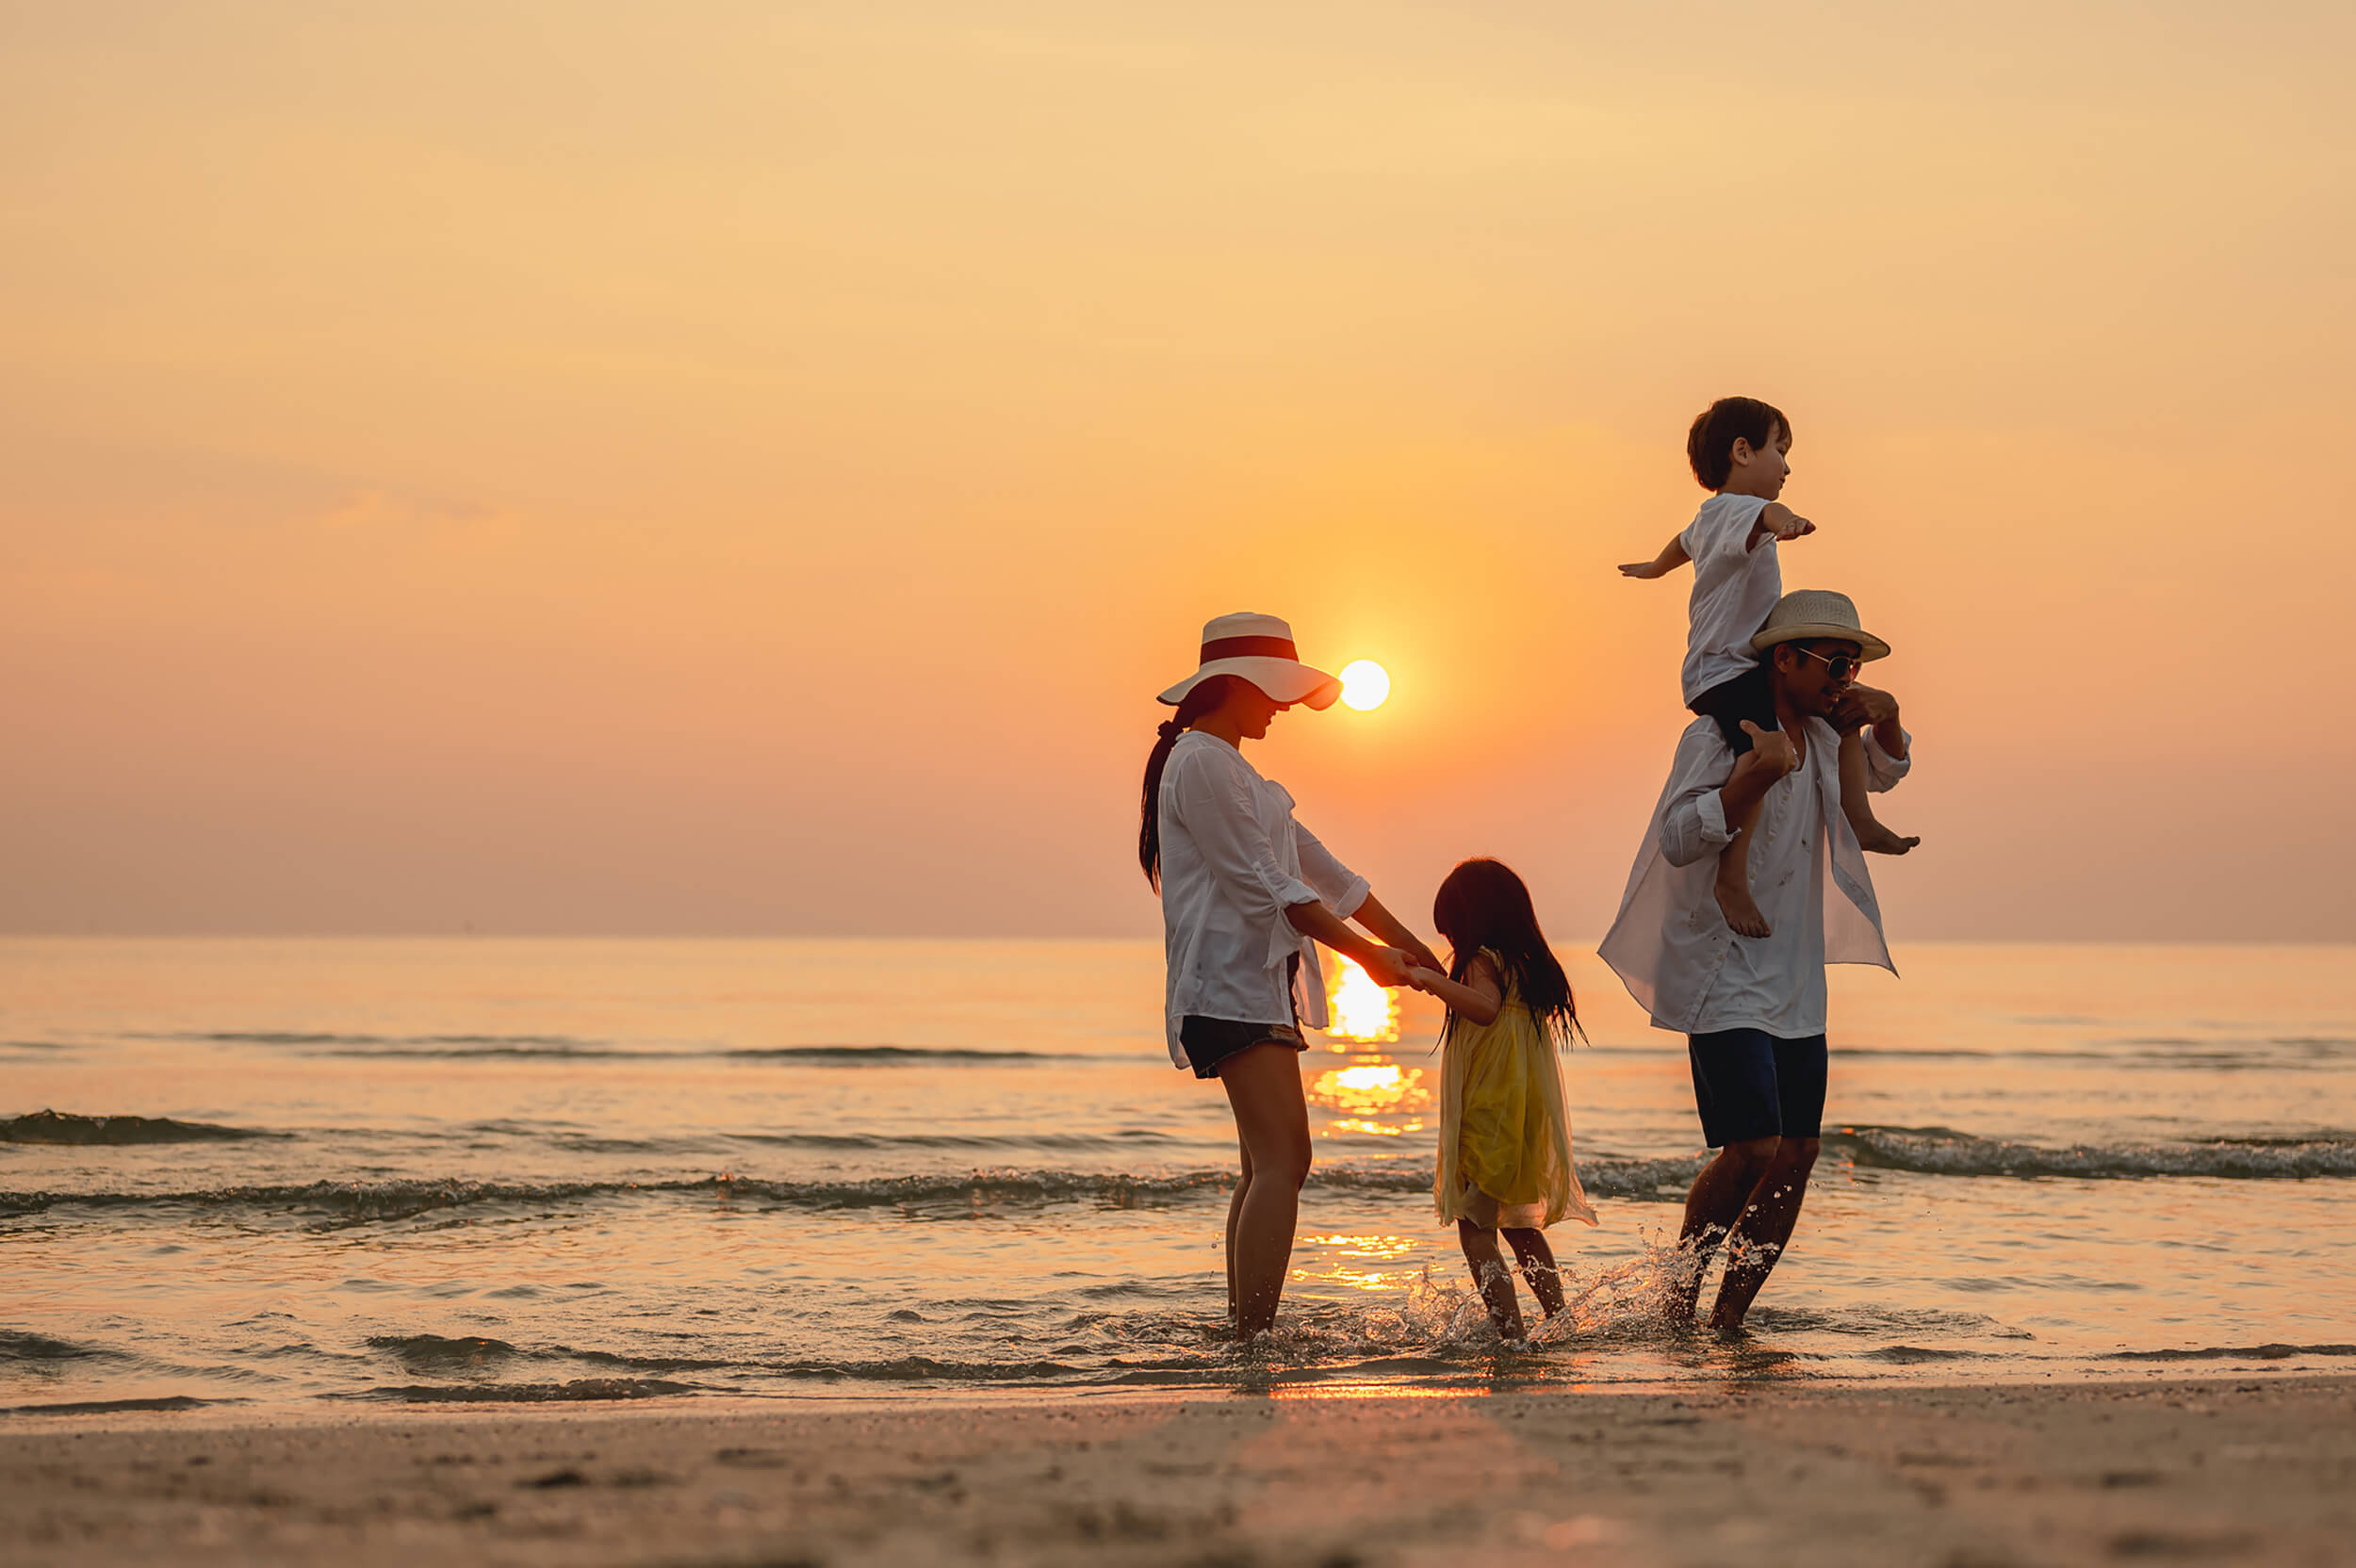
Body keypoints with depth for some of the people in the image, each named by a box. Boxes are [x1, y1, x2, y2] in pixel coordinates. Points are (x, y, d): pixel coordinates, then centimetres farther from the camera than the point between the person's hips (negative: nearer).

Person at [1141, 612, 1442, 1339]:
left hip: (1259, 982, 11)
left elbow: (1320, 869, 23)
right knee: (1282, 1160, -18)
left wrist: (1410, 945, 20)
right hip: (1231, 984, -11)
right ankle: (1256, 1341, -24)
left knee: (1266, 1167, 10)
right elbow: (1262, 884, -15)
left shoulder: (1231, 768, 23)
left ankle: (1243, 1335, 12)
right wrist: (1363, 951, -11)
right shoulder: (1200, 763, -10)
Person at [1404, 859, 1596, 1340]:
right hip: (1528, 1117, 9)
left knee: (1476, 1228, -8)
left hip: (1489, 1115, -9)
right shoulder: (1529, 964, 13)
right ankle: (1560, 1319, 26)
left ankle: (1510, 1330, -18)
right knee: (1520, 1225, 23)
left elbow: (1486, 1008, -30)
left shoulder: (1481, 961, -11)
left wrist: (1433, 981, -23)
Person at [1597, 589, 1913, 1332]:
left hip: (1796, 983, 8)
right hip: (1724, 977, -8)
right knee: (1752, 1148, -16)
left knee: (1797, 1154, 1)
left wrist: (1885, 722, 7)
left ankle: (1729, 1315, 9)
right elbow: (1678, 840, -21)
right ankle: (1678, 1293, 5)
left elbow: (1883, 771, 30)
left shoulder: (1820, 738, 12)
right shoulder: (1715, 735, -11)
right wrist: (1755, 775, -32)